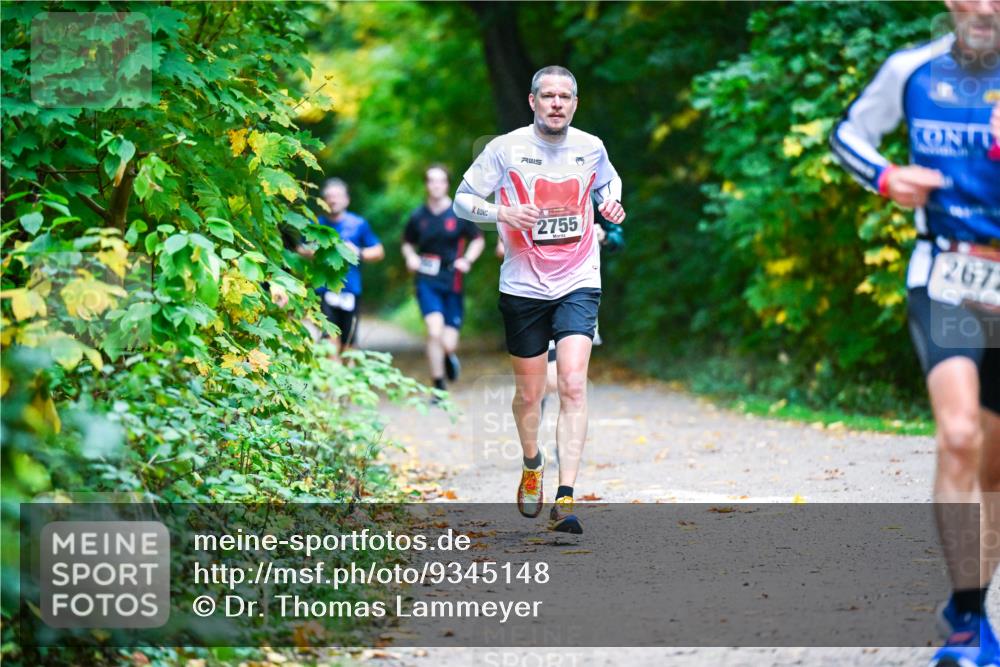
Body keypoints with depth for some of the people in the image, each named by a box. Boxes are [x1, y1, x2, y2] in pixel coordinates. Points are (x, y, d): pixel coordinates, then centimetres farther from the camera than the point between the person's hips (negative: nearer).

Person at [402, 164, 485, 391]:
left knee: (448, 344, -4)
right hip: (427, 281, 0)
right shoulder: (418, 217, 4)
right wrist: (411, 257, -1)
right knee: (435, 330, -21)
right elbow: (407, 243, 20)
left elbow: (478, 240, 12)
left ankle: (450, 355, 37)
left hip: (453, 283, 0)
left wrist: (467, 260, -3)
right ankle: (438, 387, -7)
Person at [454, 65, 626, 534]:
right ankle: (532, 466, 42)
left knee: (573, 385, -17)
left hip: (578, 284, 0)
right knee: (529, 393, 10)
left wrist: (612, 203, 2)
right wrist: (503, 212, -19)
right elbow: (462, 200, 0)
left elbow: (609, 182, 25)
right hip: (523, 287, 0)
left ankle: (564, 500, -20)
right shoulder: (506, 148, -5)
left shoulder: (591, 147, 3)